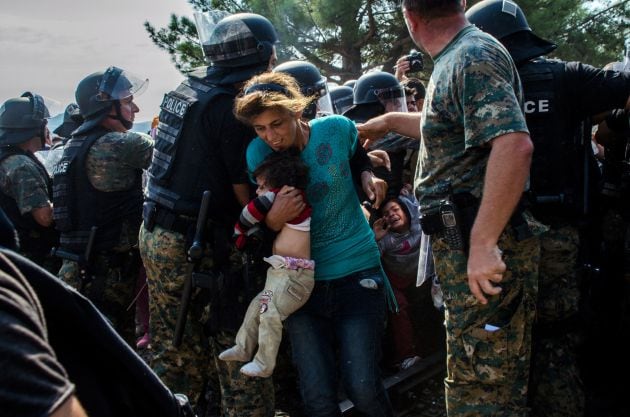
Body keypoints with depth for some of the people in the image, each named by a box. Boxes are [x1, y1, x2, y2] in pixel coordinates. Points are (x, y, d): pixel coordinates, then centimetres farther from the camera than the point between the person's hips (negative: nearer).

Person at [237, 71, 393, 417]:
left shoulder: (337, 129, -8)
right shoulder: (258, 153, -6)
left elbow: (361, 156, 17)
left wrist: (368, 174, -4)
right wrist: (273, 220, -21)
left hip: (356, 272, -1)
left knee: (362, 388, -8)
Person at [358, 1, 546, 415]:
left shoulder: (473, 56, -14)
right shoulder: (458, 58, 17)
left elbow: (514, 144, -29)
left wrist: (483, 243, -31)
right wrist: (390, 121, 45)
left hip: (484, 248, -10)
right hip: (468, 241, 10)